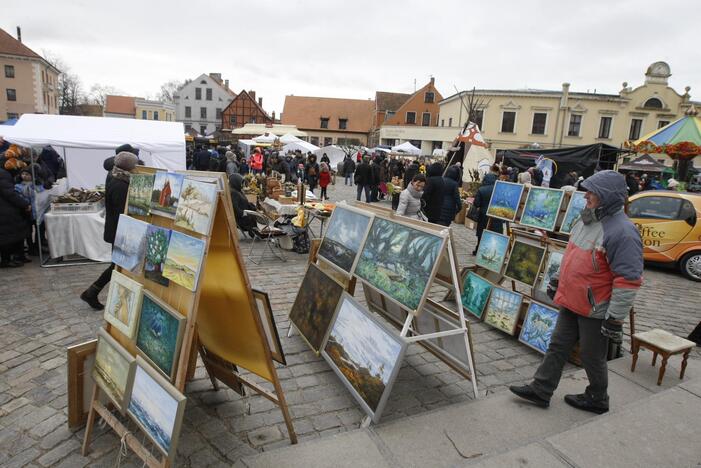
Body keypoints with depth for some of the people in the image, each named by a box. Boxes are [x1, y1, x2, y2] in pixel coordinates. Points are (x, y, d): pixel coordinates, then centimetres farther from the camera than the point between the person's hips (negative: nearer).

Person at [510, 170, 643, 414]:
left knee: (592, 357, 11)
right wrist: (557, 280, 21)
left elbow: (629, 281, -23)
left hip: (596, 311, -8)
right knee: (558, 347, 14)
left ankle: (597, 399, 34)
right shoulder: (587, 220, 6)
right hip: (571, 302, 8)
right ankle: (540, 390, 26)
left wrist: (615, 318, -21)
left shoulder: (622, 232, -23)